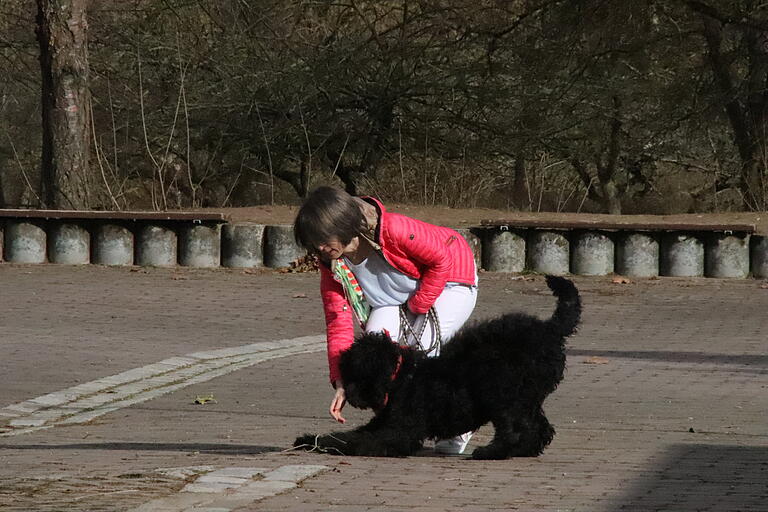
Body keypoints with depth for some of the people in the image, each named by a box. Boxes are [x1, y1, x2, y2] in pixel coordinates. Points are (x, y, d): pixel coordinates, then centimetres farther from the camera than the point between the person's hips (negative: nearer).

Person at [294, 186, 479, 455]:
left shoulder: (395, 230, -38)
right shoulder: (332, 262, -17)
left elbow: (442, 260, -25)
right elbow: (338, 321, -16)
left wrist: (417, 307, -20)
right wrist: (340, 382, -23)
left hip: (451, 282, -6)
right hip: (396, 300, 6)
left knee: (420, 349, -23)